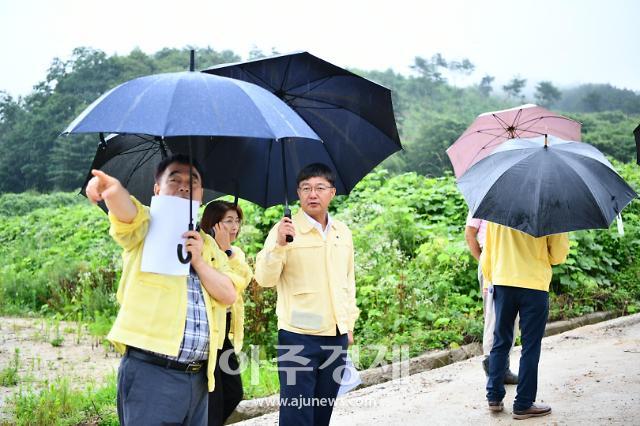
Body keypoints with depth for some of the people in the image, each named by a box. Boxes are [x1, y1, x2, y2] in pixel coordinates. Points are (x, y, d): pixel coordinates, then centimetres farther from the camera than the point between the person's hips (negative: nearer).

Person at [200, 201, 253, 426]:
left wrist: (228, 252, -15)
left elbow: (244, 278, -5)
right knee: (213, 398, -5)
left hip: (225, 331, 8)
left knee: (234, 393, 12)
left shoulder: (236, 253, 14)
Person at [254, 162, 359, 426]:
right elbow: (264, 279, -15)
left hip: (336, 336, 5)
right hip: (298, 336, -5)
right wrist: (279, 244, -30)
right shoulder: (285, 230, -6)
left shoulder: (343, 233, 10)